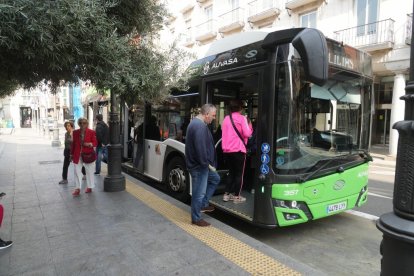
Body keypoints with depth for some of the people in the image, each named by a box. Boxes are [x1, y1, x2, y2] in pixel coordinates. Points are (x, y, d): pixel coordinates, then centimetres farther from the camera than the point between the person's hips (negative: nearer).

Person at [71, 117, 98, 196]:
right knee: (77, 171, 3)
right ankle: (78, 188, 10)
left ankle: (89, 187, 22)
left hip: (88, 155, -3)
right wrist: (72, 154, 12)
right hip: (77, 155, 3)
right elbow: (73, 143, 13)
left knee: (89, 171, 8)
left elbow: (95, 143, -3)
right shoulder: (75, 132, 7)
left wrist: (90, 144, -24)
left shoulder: (91, 132, -4)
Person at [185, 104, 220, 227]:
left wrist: (207, 163, 15)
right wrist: (207, 163, -18)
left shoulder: (197, 123, 12)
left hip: (201, 164, 11)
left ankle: (203, 204, 32)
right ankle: (196, 218, 18)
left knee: (215, 179, 25)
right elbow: (200, 148, -30)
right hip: (199, 166, -11)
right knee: (199, 192, 2)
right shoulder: (200, 126, -23)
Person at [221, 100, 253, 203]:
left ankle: (226, 194, 17)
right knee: (239, 174, 6)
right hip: (238, 150, -6)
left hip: (227, 150, 6)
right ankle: (237, 196, 8)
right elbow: (247, 134, -11)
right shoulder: (242, 118, -6)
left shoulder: (226, 119, 13)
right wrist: (249, 124, 3)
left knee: (231, 173, 18)